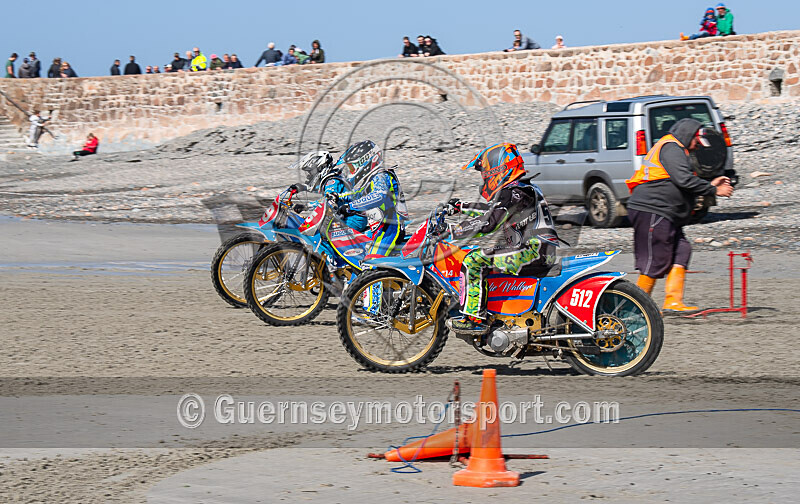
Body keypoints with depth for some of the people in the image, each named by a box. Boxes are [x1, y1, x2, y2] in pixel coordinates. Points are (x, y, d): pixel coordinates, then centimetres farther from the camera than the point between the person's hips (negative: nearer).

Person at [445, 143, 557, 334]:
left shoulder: (513, 193, -14)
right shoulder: (523, 190, 19)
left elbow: (487, 224, -20)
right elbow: (492, 209, 34)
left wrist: (451, 231, -15)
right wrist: (462, 206, 36)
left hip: (534, 251, -11)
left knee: (473, 261, -14)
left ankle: (474, 319, -18)